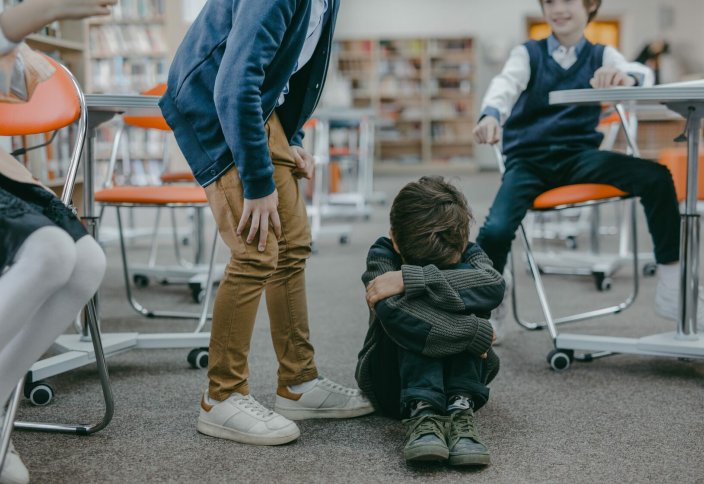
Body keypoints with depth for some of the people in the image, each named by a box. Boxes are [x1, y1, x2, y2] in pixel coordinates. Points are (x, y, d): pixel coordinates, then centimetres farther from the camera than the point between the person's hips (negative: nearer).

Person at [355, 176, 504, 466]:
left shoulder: (467, 253, -11)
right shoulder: (382, 255, -18)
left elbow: (493, 286, -37)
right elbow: (393, 314, -39)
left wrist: (410, 279, -42)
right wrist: (476, 332, -36)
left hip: (457, 372, 2)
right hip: (393, 381, -2)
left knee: (460, 279, -27)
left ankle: (460, 408, -35)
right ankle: (421, 412, -42)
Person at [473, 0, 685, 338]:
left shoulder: (602, 55, 11)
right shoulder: (527, 53, 9)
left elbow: (643, 74, -10)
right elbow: (506, 84, -14)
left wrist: (626, 77, -38)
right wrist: (491, 115, -39)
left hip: (579, 155, 1)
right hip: (528, 159, -1)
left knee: (656, 178, -24)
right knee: (495, 230, -28)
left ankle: (672, 289, -11)